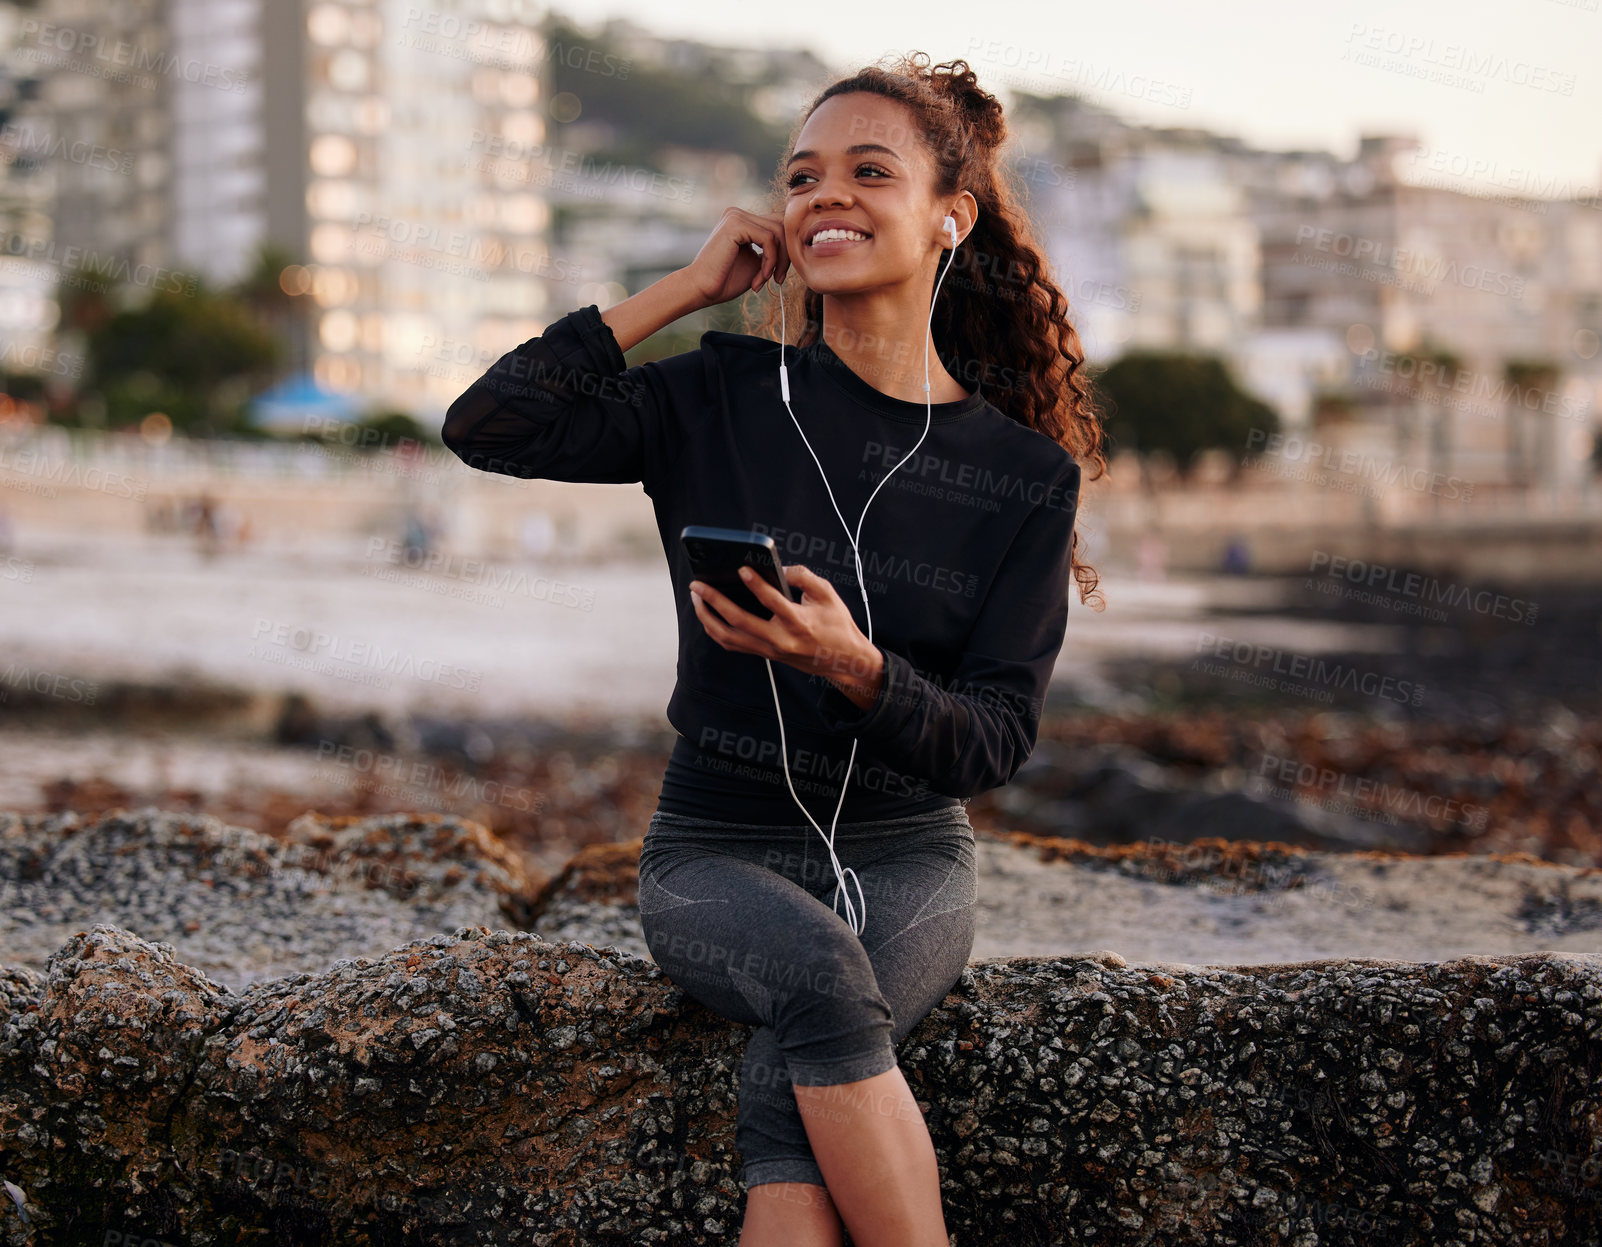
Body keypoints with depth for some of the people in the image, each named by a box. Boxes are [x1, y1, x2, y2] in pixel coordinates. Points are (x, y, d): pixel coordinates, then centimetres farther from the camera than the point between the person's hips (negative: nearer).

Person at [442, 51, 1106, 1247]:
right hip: (720, 848, 0)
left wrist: (854, 667, -27)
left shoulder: (1027, 472, 0)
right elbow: (486, 427, -12)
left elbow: (996, 743, -6)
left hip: (906, 860, 0)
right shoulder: (724, 400, 1)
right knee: (817, 971, -35)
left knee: (789, 1096, -32)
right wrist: (685, 289, -7)